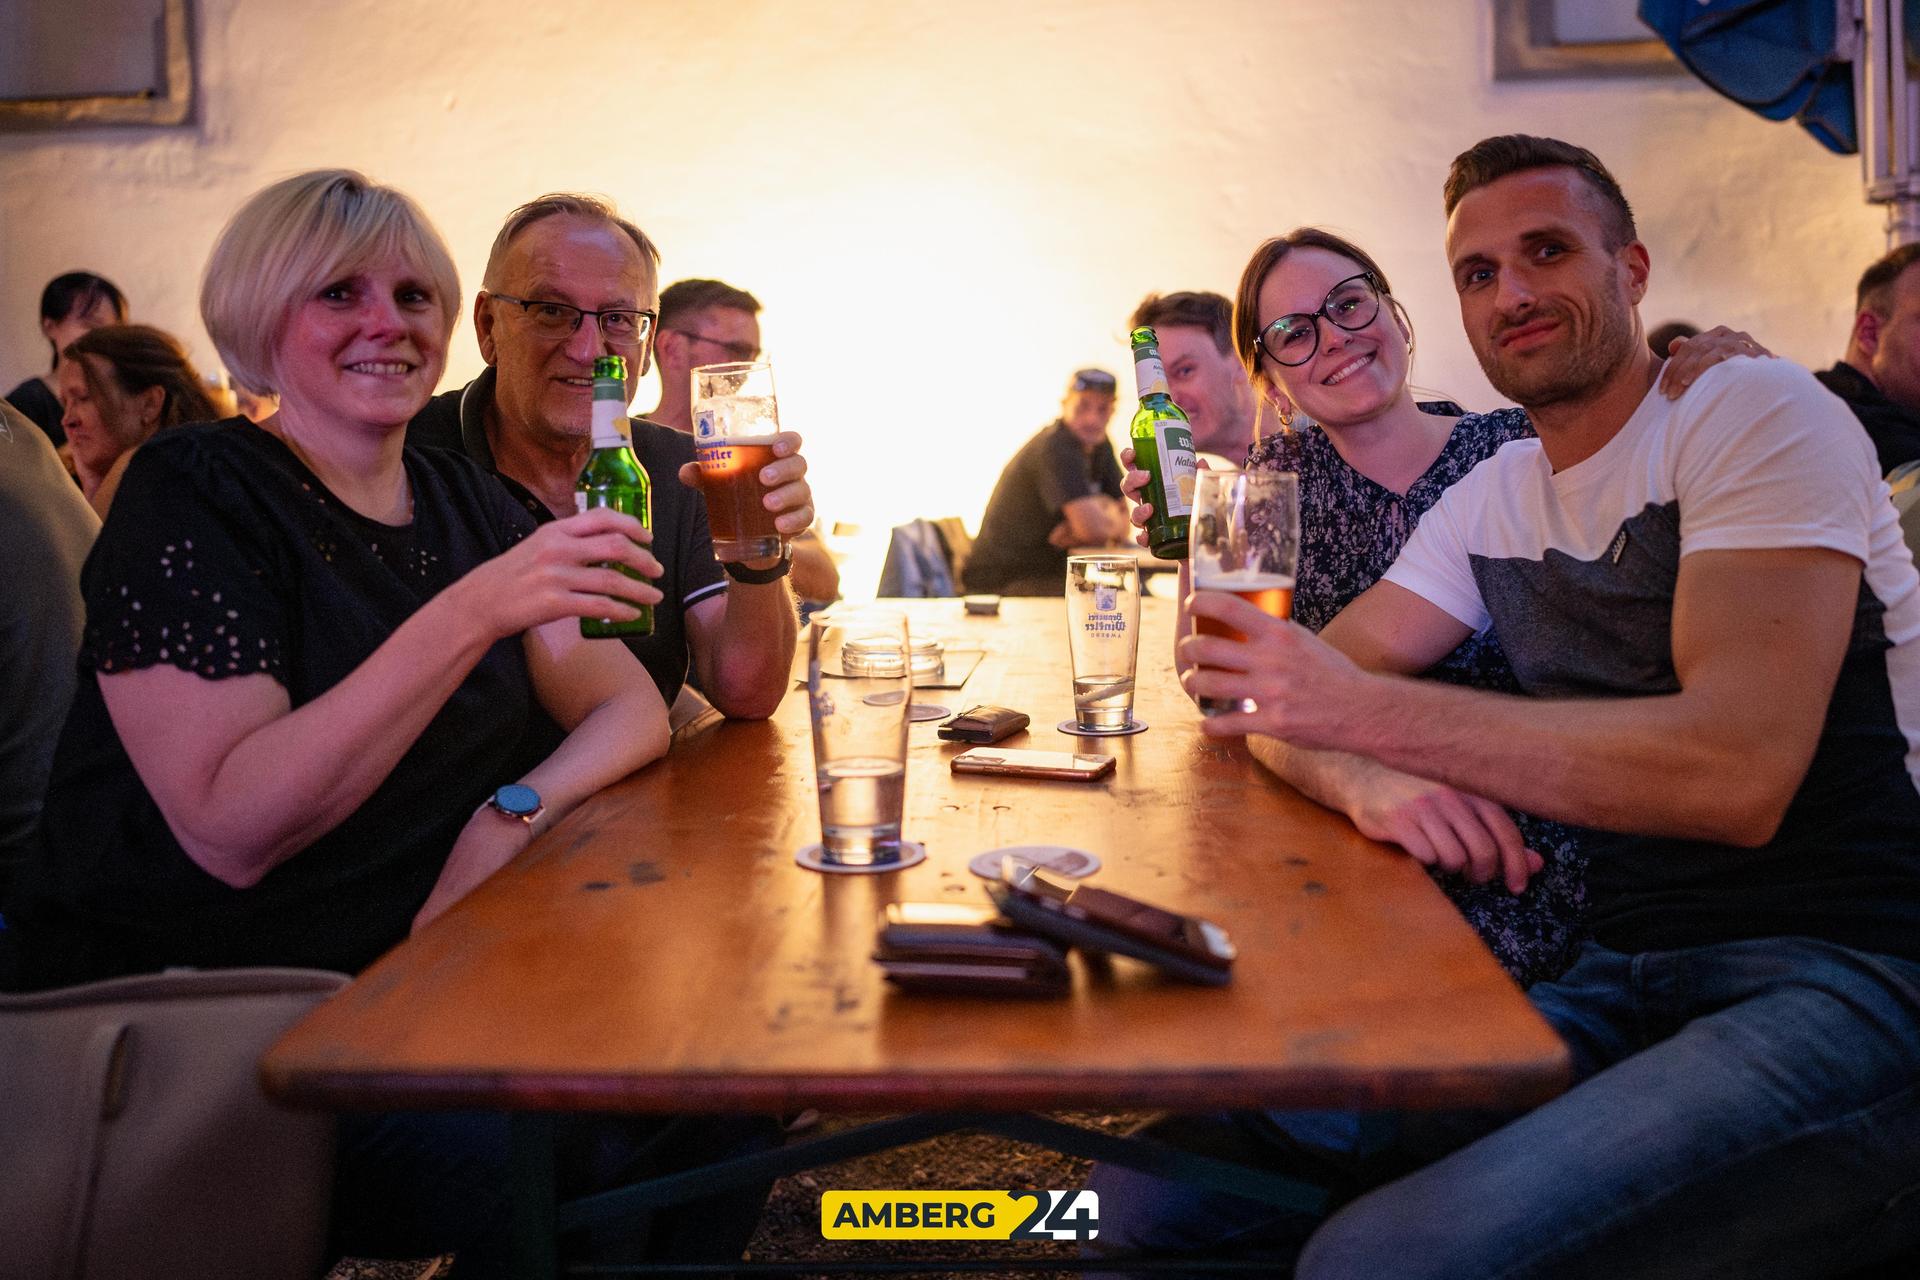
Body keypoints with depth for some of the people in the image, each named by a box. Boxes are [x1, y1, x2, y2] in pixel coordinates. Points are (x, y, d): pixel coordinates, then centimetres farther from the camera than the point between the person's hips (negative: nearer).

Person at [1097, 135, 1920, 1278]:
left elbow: (1739, 769, -21)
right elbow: (1294, 708, 8)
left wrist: (1368, 711, -25)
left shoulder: (1757, 412, -7)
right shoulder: (1491, 504, 14)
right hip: (1622, 988, 6)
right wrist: (1374, 777, -17)